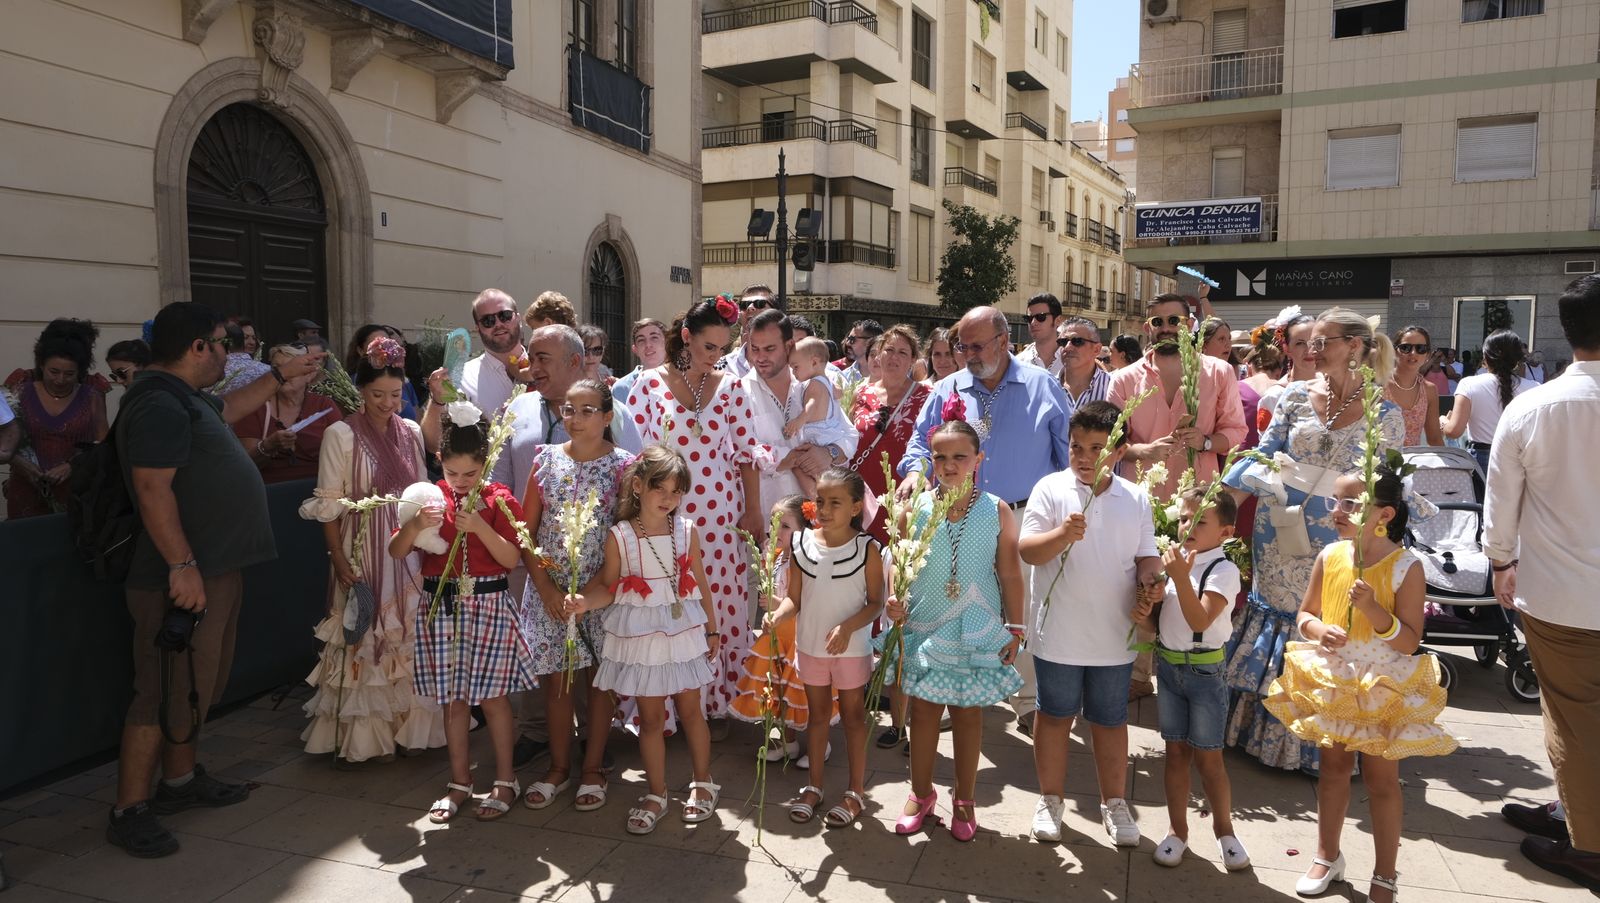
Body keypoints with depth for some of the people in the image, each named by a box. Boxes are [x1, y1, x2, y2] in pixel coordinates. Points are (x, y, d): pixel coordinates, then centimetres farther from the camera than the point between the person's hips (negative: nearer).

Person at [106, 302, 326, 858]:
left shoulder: (185, 398, 15)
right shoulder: (159, 405, -18)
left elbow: (230, 408, 37)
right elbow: (153, 489, -25)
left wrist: (282, 375, 40)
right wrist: (182, 566, -28)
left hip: (215, 568, 11)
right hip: (185, 575, -11)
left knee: (196, 684, 20)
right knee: (165, 692, -3)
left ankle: (180, 780, 34)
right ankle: (129, 811, 8)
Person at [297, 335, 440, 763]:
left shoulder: (411, 432, 8)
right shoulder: (340, 435, -5)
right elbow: (329, 505, -6)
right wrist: (339, 560, -12)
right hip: (363, 552, -4)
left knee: (410, 638, 7)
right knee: (365, 638, 1)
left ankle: (408, 726, 20)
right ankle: (365, 734, 14)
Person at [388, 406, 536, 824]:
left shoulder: (500, 500, -5)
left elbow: (511, 559, -11)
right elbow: (396, 551, 0)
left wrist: (480, 527, -23)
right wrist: (416, 524, -20)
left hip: (488, 605, -3)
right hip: (441, 605, 3)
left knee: (492, 695, 4)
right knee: (453, 697, 11)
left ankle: (505, 780, 18)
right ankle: (459, 782, 24)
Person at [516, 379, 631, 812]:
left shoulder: (622, 465, -5)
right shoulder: (546, 459, 2)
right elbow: (527, 529, 3)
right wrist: (545, 586, -5)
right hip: (550, 588, 2)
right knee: (556, 678, 10)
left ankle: (593, 768, 24)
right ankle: (558, 767, 27)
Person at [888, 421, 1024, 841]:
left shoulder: (997, 512, -6)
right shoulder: (916, 508, -5)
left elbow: (1009, 573, 0)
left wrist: (1015, 628, 0)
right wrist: (896, 600, -18)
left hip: (977, 631, -1)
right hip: (925, 628, 1)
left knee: (968, 712, 12)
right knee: (923, 711, 11)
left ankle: (964, 799, 30)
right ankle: (921, 794, 31)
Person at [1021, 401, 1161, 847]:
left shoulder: (1136, 499, 2)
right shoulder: (1051, 489, -8)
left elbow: (1147, 556, 6)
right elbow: (1026, 550, -13)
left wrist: (1149, 588, -14)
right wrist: (1062, 535, -31)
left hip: (1114, 637, 2)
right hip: (1059, 634, -2)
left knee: (1110, 721, 17)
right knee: (1055, 716, 13)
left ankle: (1114, 802, 33)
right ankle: (1051, 799, 30)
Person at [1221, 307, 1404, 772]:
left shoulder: (1385, 415, -2)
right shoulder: (1296, 397, 2)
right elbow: (1263, 455, 1)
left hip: (1334, 542, -1)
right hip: (1279, 538, 2)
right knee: (1276, 621, 10)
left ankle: (1317, 746, 21)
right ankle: (1266, 731, 25)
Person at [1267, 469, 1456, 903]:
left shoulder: (1405, 566, -17)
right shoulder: (1329, 556, -5)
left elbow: (1409, 642, -17)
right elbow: (1304, 614, 5)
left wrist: (1373, 608, -31)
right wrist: (1319, 629, -17)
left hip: (1384, 689, -4)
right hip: (1332, 683, 4)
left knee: (1381, 778, 9)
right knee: (1334, 767, 18)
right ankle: (1327, 856, 36)